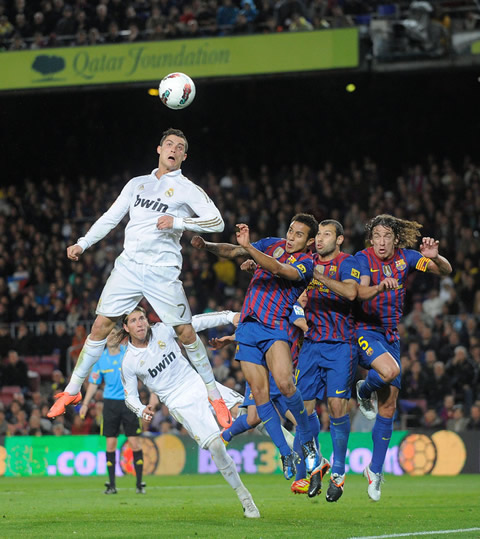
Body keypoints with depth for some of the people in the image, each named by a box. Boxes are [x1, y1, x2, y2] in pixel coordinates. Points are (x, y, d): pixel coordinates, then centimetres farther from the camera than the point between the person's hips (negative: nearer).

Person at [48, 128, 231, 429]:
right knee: (101, 325, 0)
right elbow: (111, 218, 22)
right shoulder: (137, 184, 17)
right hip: (129, 265, 4)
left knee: (186, 331, -8)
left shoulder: (187, 189, 3)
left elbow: (217, 222, -5)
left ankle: (215, 395, 4)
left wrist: (178, 222, -15)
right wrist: (82, 244, 14)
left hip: (163, 271, -4)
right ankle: (73, 391, 9)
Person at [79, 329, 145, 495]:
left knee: (134, 442, -4)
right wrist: (85, 404, 8)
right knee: (110, 443, 0)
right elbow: (94, 383, 14)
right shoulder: (100, 358, 6)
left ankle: (139, 484, 5)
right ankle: (111, 484, 7)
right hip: (110, 403, 2)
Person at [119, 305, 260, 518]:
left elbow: (197, 322, -2)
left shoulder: (163, 330, -1)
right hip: (180, 404, -3)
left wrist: (230, 316, -12)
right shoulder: (129, 362, -5)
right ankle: (244, 499, -7)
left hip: (198, 384, 3)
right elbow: (130, 396, 3)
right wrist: (142, 410, -19)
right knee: (216, 445, -18)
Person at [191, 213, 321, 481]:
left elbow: (278, 269, -22)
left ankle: (307, 441, -6)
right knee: (260, 392, -3)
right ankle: (286, 454, 6)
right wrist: (207, 245, -8)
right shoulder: (272, 244, 13)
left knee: (284, 382, -27)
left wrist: (249, 247, -33)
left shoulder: (306, 263, -3)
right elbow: (232, 251, 10)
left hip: (276, 328, -5)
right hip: (248, 326, 5)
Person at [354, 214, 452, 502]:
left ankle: (375, 469, 17)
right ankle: (364, 390, 3)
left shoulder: (405, 257, -1)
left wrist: (434, 257, -25)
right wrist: (380, 287, -49)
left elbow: (446, 270, -2)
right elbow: (361, 292, -28)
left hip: (391, 336, 4)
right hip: (364, 331, -4)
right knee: (389, 370, -34)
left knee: (388, 407, 4)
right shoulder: (363, 258, -12)